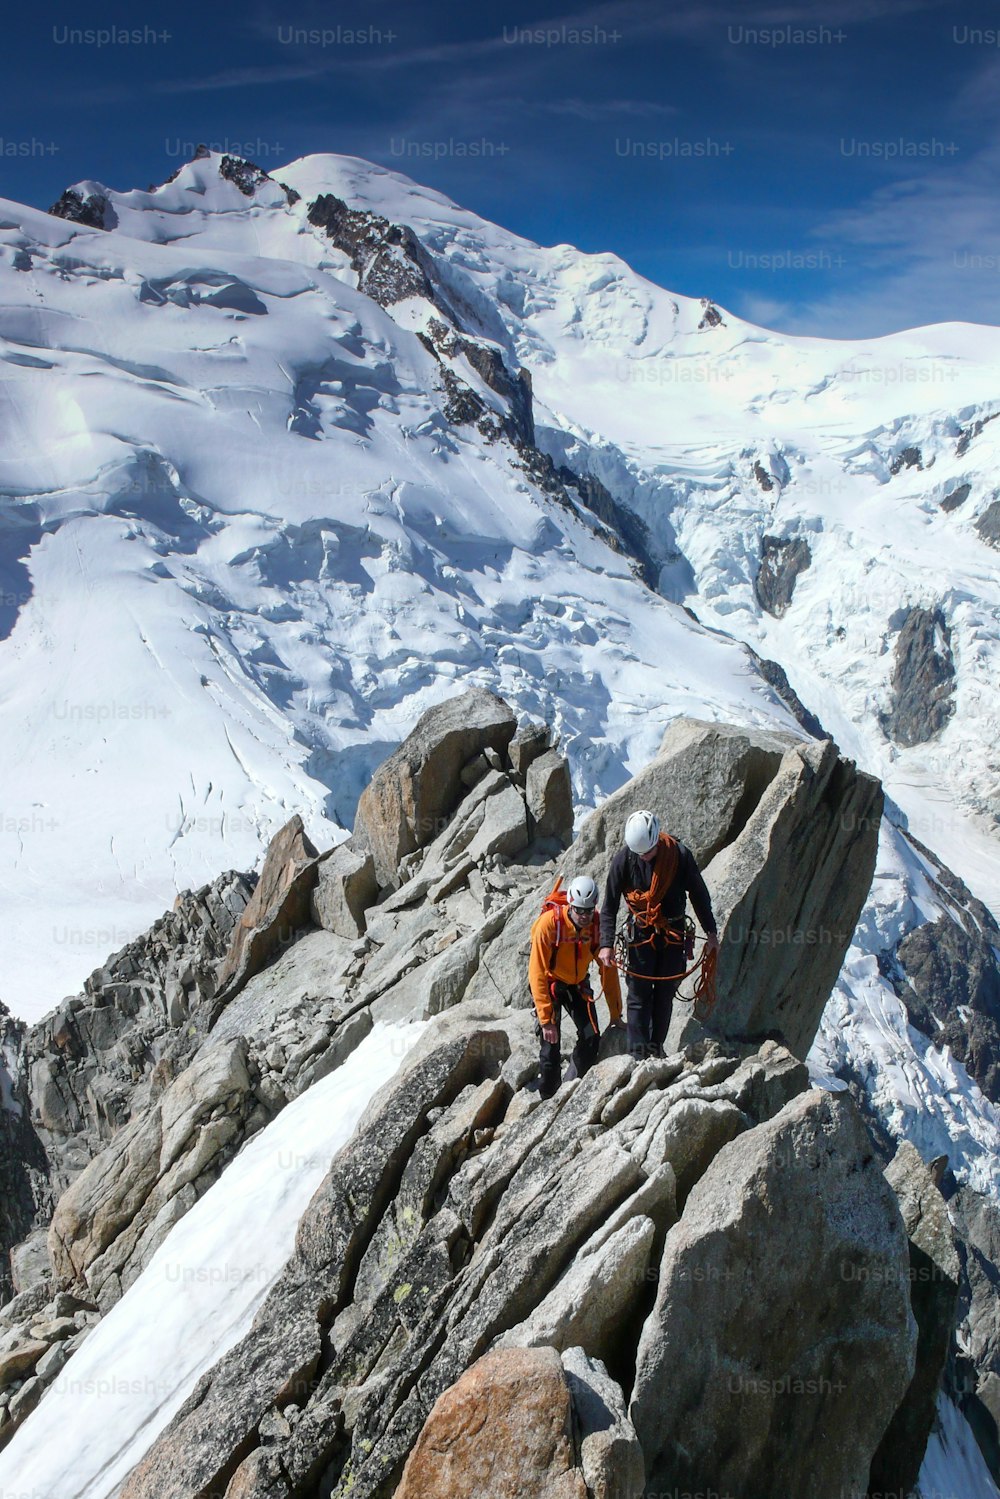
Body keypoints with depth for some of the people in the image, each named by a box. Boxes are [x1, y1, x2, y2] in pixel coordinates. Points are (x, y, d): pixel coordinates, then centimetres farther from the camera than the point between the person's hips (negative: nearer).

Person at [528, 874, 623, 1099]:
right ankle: (547, 1098, 8)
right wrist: (545, 1019, -31)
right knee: (551, 1043, -13)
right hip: (549, 983, -4)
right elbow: (537, 973, -29)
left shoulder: (598, 924, -20)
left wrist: (615, 1013, -7)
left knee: (592, 1038, -6)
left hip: (578, 984, 4)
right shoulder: (549, 923, -32)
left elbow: (609, 969, -10)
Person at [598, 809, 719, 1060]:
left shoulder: (680, 855, -15)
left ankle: (656, 1047, 22)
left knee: (665, 992, 8)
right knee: (639, 994, -4)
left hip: (673, 933, 1)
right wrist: (606, 944, -16)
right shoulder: (624, 859, -15)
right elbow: (609, 906, -8)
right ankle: (637, 1053, 0)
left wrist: (711, 932, 3)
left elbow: (699, 894, -1)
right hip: (641, 933, -1)